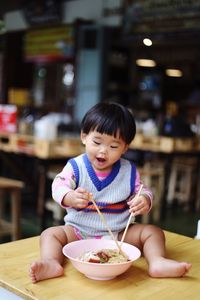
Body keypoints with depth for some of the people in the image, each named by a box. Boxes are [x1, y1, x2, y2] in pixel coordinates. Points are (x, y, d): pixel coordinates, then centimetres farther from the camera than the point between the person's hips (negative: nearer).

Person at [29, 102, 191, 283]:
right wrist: (71, 198, -41)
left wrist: (144, 201, -23)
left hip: (119, 233, 2)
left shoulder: (129, 171, -1)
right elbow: (59, 187, -17)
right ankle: (52, 263, -41)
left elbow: (142, 191, 3)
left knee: (153, 231, -13)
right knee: (50, 234, -21)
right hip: (79, 232, -1)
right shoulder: (75, 166, -6)